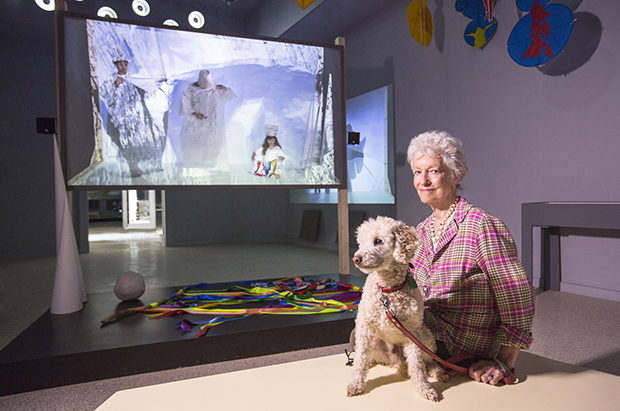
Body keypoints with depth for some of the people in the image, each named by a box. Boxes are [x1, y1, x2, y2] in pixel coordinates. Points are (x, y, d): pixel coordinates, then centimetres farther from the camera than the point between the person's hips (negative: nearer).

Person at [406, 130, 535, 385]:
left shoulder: (481, 226, -19)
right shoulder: (422, 230, 8)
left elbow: (518, 298, -17)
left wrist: (503, 363, -16)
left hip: (462, 355, -7)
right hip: (423, 335, 7)